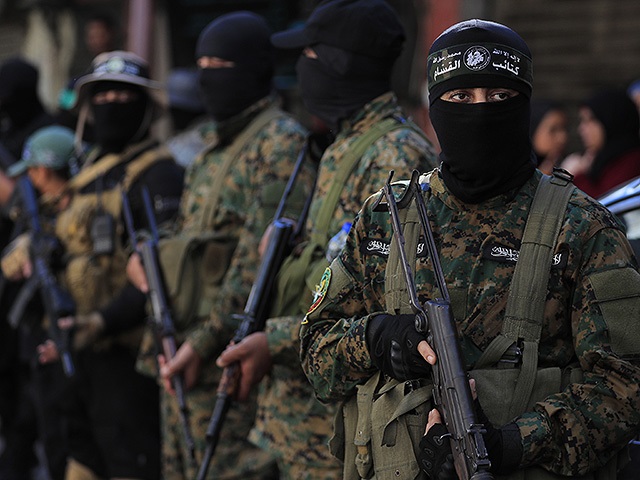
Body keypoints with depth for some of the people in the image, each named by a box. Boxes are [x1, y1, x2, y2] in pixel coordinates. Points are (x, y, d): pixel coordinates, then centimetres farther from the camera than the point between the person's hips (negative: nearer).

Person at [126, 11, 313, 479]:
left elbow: (263, 256, -19)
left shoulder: (280, 143, -11)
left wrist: (205, 339, -23)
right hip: (182, 357, 10)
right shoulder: (216, 150, 20)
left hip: (230, 364, -10)